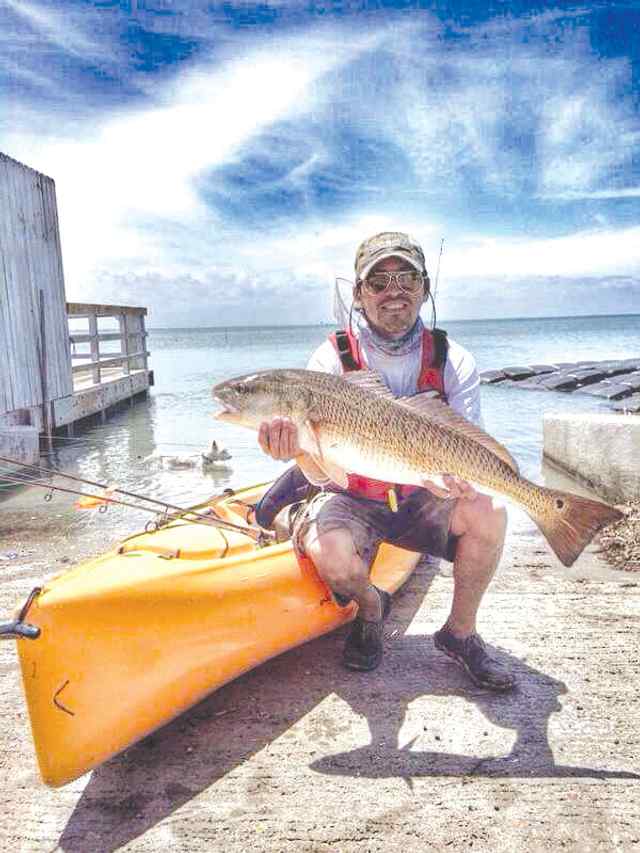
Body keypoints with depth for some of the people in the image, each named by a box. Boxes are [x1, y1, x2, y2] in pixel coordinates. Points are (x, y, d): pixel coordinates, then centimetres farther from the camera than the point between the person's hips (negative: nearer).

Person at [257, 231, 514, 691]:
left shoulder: (453, 361, -7)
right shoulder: (332, 358, -13)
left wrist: (454, 474, -37)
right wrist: (293, 445, -44)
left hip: (422, 500, 2)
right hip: (351, 500, -1)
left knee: (487, 513, -25)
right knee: (329, 553, -32)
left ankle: (460, 632, 2)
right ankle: (370, 607, 7)